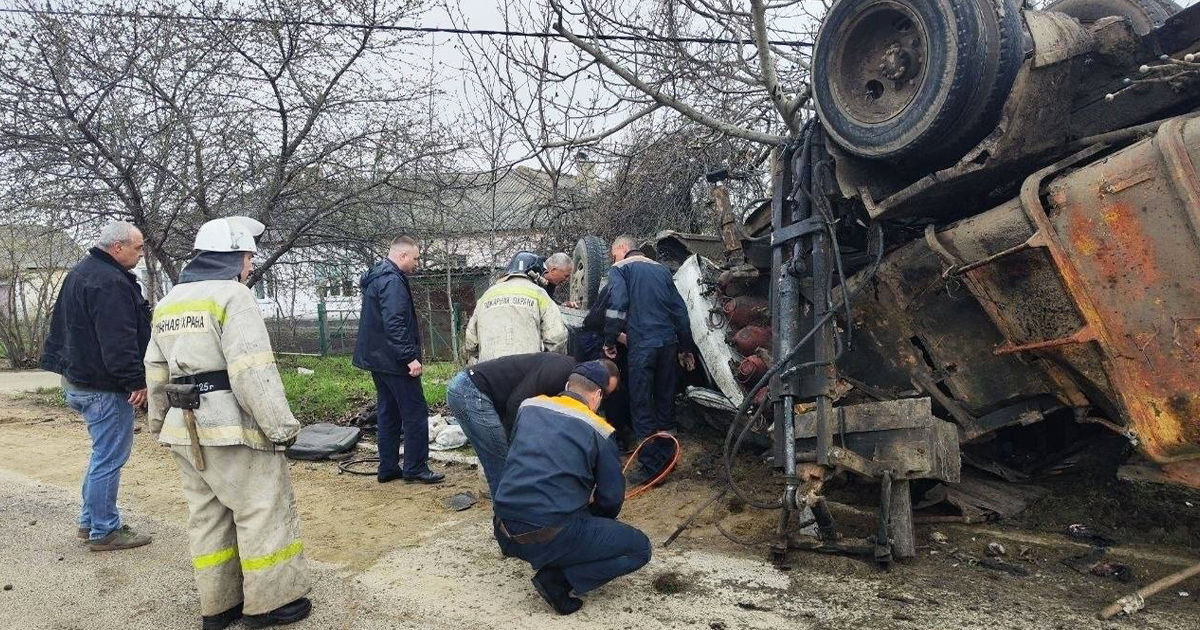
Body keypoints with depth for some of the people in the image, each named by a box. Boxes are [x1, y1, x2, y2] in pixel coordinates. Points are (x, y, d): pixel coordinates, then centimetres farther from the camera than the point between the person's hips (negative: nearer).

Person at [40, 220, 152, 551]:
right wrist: (136, 381, -23)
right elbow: (119, 341, -26)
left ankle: (90, 521, 29)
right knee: (109, 458, -2)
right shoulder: (110, 282, -21)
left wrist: (58, 364, 29)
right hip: (104, 387, -11)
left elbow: (60, 328, 24)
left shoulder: (81, 272, 15)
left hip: (77, 379, 11)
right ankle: (104, 531, 7)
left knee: (104, 454, 20)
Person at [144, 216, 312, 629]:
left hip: (184, 430, 9)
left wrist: (160, 422, 27)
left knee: (208, 515, 15)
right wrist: (281, 425, -17)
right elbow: (252, 371, -20)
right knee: (264, 510, 2)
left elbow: (156, 373, 19)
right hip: (230, 429, -8)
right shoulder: (232, 295, -12)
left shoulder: (168, 303, 15)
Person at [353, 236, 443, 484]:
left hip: (377, 359, 11)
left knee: (389, 413, 15)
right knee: (416, 412, -2)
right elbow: (395, 324, -27)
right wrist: (410, 357, -27)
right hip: (394, 361, -11)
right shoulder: (392, 281, -17)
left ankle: (388, 468, 20)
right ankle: (415, 468, 3)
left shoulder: (376, 277, 17)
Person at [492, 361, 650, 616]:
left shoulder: (529, 406, 10)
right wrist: (595, 522, 27)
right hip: (550, 536, -7)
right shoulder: (598, 431, -3)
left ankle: (549, 562, 16)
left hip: (505, 532, 7)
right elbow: (611, 498, 3)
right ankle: (558, 579, -5)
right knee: (639, 547, 6)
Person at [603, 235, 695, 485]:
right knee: (665, 402, 14)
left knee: (641, 405, 1)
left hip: (642, 343, -6)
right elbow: (679, 310, 19)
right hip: (669, 342, 6)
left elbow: (617, 305, -14)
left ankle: (650, 466, 1)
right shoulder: (661, 270, 20)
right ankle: (665, 458, 21)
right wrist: (685, 348, 24)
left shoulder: (620, 269, 3)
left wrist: (609, 341, -5)